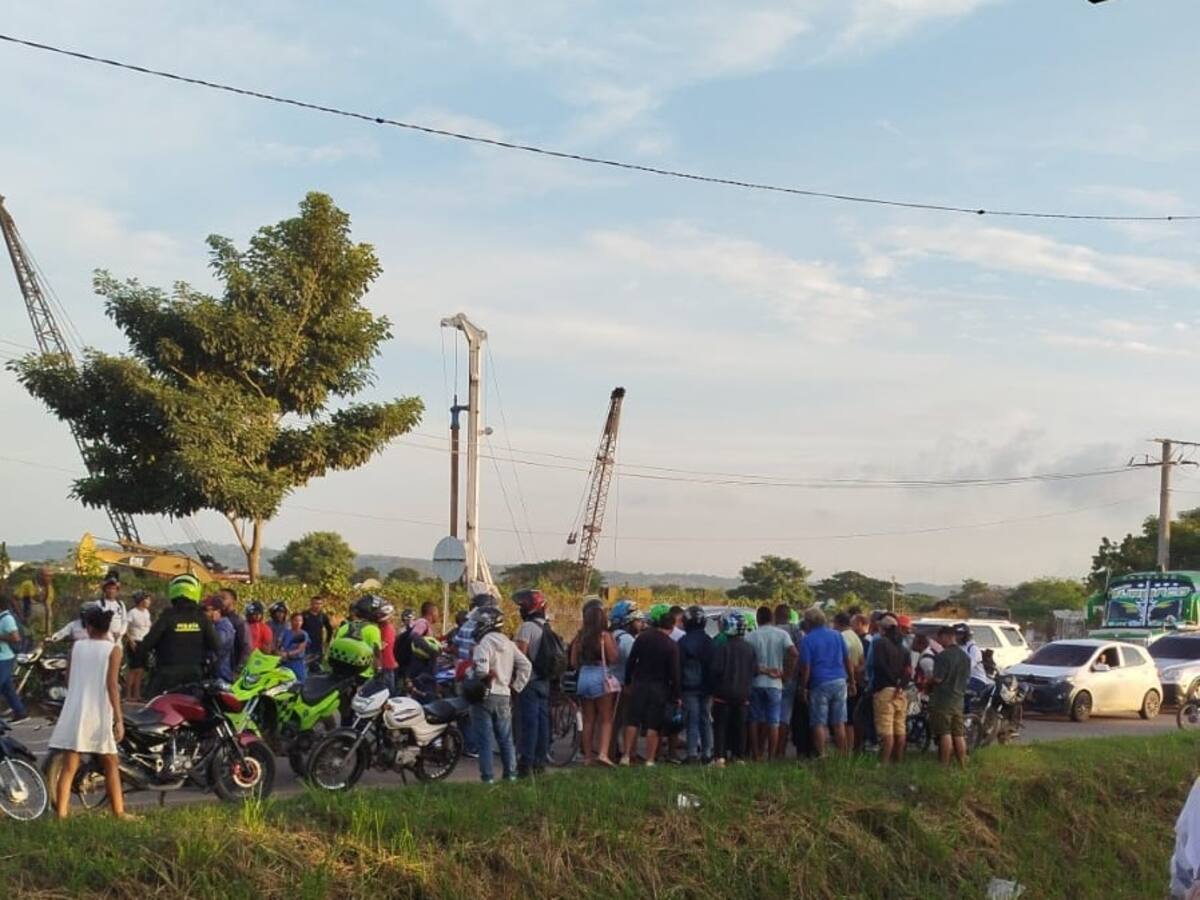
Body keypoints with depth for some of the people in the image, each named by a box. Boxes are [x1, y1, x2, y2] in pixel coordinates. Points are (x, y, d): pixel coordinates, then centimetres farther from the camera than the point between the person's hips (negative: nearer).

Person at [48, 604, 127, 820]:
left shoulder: (77, 646, 7)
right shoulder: (113, 648, -3)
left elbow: (69, 679, 11)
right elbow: (112, 685, -10)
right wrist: (119, 719, -11)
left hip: (74, 712, 3)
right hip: (99, 713, -2)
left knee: (68, 767, 3)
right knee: (111, 765, 10)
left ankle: (61, 813, -4)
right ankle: (119, 813, 13)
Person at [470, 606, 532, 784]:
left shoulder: (484, 644, -14)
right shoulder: (508, 644, 9)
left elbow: (481, 671, -27)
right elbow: (526, 665, 7)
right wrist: (515, 686, 10)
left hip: (485, 696, -7)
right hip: (504, 696, 7)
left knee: (485, 739, -1)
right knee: (506, 738, 14)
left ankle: (487, 776, -1)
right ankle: (511, 774, 17)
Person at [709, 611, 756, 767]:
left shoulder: (722, 647, -15)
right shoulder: (749, 649, 2)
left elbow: (716, 669, -17)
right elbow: (755, 669, 5)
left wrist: (714, 685, 1)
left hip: (724, 693, -4)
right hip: (743, 694, 4)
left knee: (720, 725, 0)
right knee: (740, 726, 11)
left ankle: (719, 756, -8)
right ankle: (739, 756, 13)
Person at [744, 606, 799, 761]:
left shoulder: (750, 636, -1)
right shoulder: (782, 634, -1)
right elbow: (794, 653, -15)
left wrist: (761, 669, -6)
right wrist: (786, 673, -6)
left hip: (755, 683, 0)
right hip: (774, 684, 0)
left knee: (755, 721, 9)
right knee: (773, 722, 4)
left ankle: (756, 755, 11)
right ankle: (771, 756, 3)